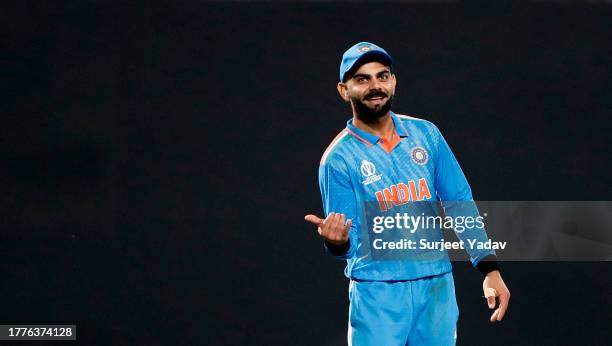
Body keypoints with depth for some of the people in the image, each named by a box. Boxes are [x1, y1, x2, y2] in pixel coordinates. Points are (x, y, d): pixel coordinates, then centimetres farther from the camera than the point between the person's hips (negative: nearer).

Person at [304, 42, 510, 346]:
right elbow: (348, 243, -8)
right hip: (378, 294, -4)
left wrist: (490, 269, 0)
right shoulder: (338, 158, -6)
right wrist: (336, 241, -32)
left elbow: (460, 204, 8)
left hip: (438, 286, 4)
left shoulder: (426, 134, 6)